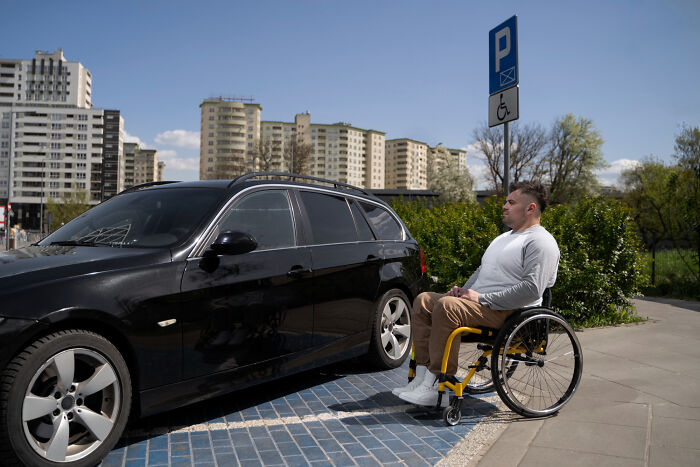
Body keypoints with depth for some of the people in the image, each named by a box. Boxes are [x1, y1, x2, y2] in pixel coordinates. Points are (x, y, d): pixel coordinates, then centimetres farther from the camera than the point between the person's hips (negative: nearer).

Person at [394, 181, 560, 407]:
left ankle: (436, 387, -27)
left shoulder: (540, 242, -8)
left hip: (508, 311, -10)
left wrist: (482, 298, -20)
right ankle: (422, 377, -7)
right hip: (478, 303, 10)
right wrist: (465, 290, 9)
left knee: (446, 306, -32)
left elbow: (532, 289, -20)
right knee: (423, 300, -2)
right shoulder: (505, 237, 24)